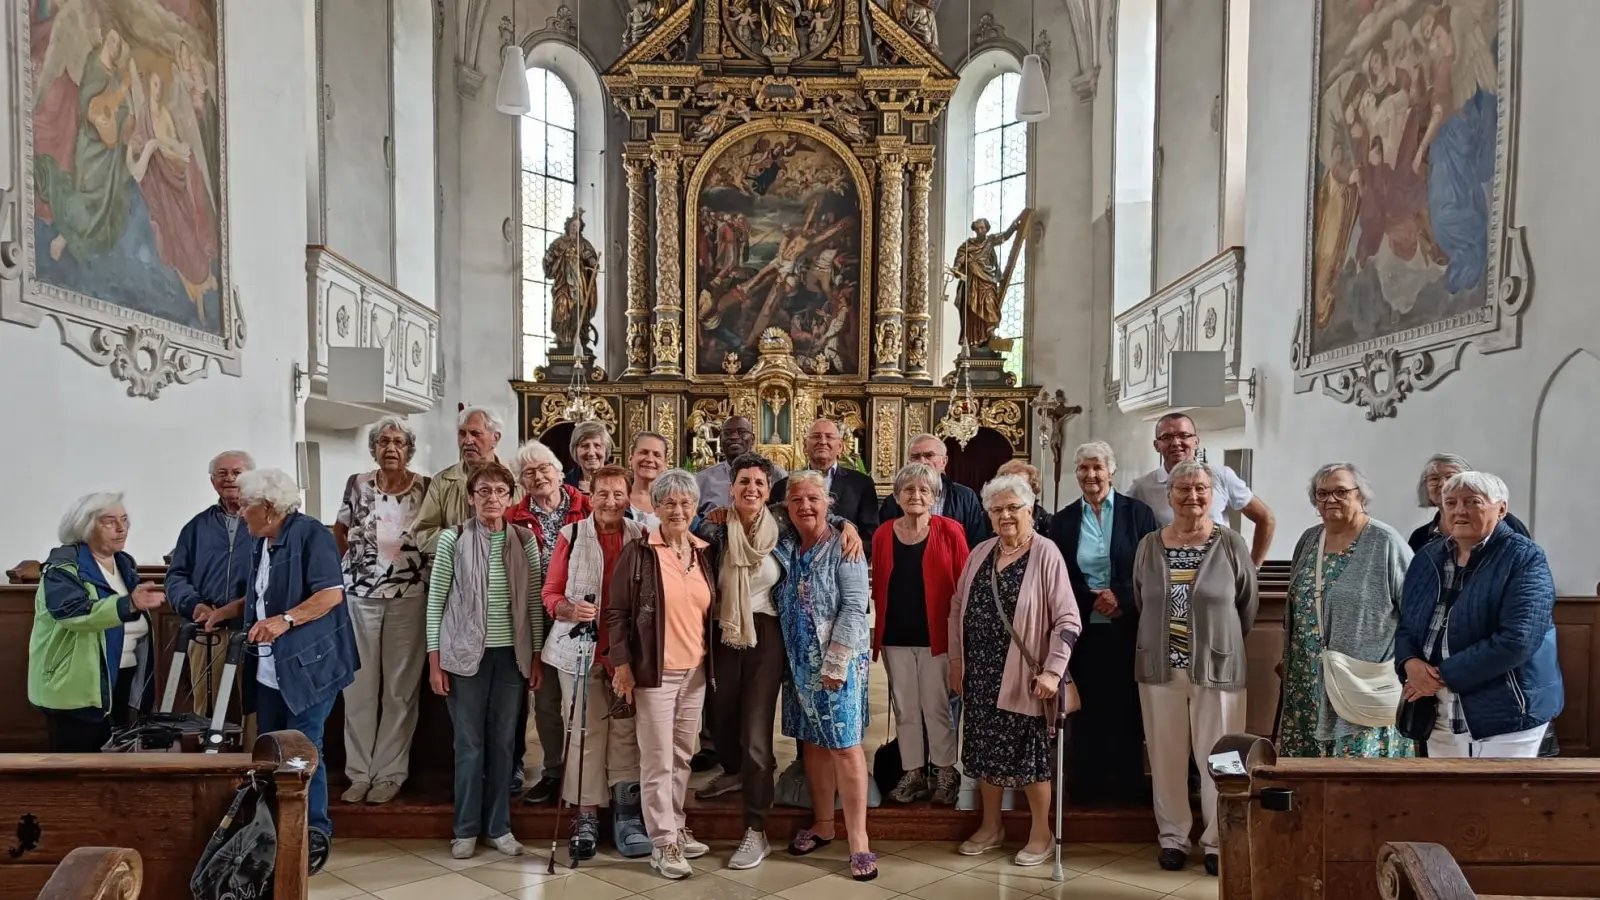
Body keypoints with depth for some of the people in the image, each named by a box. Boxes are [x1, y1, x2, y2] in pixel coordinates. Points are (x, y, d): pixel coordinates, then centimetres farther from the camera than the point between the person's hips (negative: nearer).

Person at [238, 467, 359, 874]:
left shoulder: (310, 533, -14)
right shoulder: (262, 542, 14)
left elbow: (332, 594, -22)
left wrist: (285, 620, -31)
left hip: (308, 664, -8)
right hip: (269, 668, 9)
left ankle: (316, 833, 8)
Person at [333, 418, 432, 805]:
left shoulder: (426, 487, -3)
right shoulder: (357, 484, 3)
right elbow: (340, 530, 18)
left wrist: (433, 575, -3)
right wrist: (351, 563, 10)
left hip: (409, 596, -2)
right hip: (359, 595, 2)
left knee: (400, 687, 4)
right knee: (359, 685, 5)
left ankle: (390, 773, 14)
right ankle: (359, 772, 17)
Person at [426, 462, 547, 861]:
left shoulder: (525, 540, 3)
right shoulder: (453, 539, -3)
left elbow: (535, 601, 5)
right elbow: (436, 600, -1)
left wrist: (537, 656, 3)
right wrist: (435, 660, -5)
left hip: (512, 654, 2)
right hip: (466, 653, -2)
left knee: (504, 741, 8)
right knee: (469, 742, 5)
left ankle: (499, 825, 21)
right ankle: (466, 828, 19)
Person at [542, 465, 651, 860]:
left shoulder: (640, 536, 4)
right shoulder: (571, 534, 2)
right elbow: (550, 593, 3)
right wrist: (570, 609, -18)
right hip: (580, 649, 0)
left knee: (625, 731, 2)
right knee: (585, 732, 4)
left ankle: (626, 816, 11)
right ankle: (586, 817, 14)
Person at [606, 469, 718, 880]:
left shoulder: (703, 552, 7)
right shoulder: (638, 552, -8)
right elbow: (617, 612, -8)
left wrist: (712, 662, 13)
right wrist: (621, 663, -13)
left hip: (695, 671, 5)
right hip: (655, 672, -5)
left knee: (683, 755, 14)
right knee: (658, 759, 0)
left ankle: (675, 828, 28)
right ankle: (662, 843, 11)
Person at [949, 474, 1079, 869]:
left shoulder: (1046, 555, -10)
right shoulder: (979, 553, 6)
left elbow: (1067, 619, -13)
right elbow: (958, 608, 11)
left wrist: (1052, 671, -19)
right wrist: (956, 660, 8)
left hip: (1023, 674, -5)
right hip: (980, 673, 5)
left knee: (1029, 753, 5)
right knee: (985, 750, 14)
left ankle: (1041, 832, 24)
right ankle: (991, 825, 31)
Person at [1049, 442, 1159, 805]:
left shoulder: (1137, 512, 0)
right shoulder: (1063, 521, 5)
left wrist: (1121, 597, -14)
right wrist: (1093, 600, -11)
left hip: (1127, 627, -1)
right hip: (1084, 628, 1)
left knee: (1126, 706, 5)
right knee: (1088, 708, 6)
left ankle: (1129, 786, 19)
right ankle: (1087, 785, 18)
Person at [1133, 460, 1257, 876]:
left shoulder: (1231, 544, -5)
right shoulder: (1149, 545, 1)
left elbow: (1248, 608, 4)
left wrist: (1221, 640, 10)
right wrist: (1160, 641, 12)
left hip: (1217, 667, -2)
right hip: (1160, 667, 2)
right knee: (1167, 757, 10)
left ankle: (1218, 841, 22)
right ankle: (1173, 836, 25)